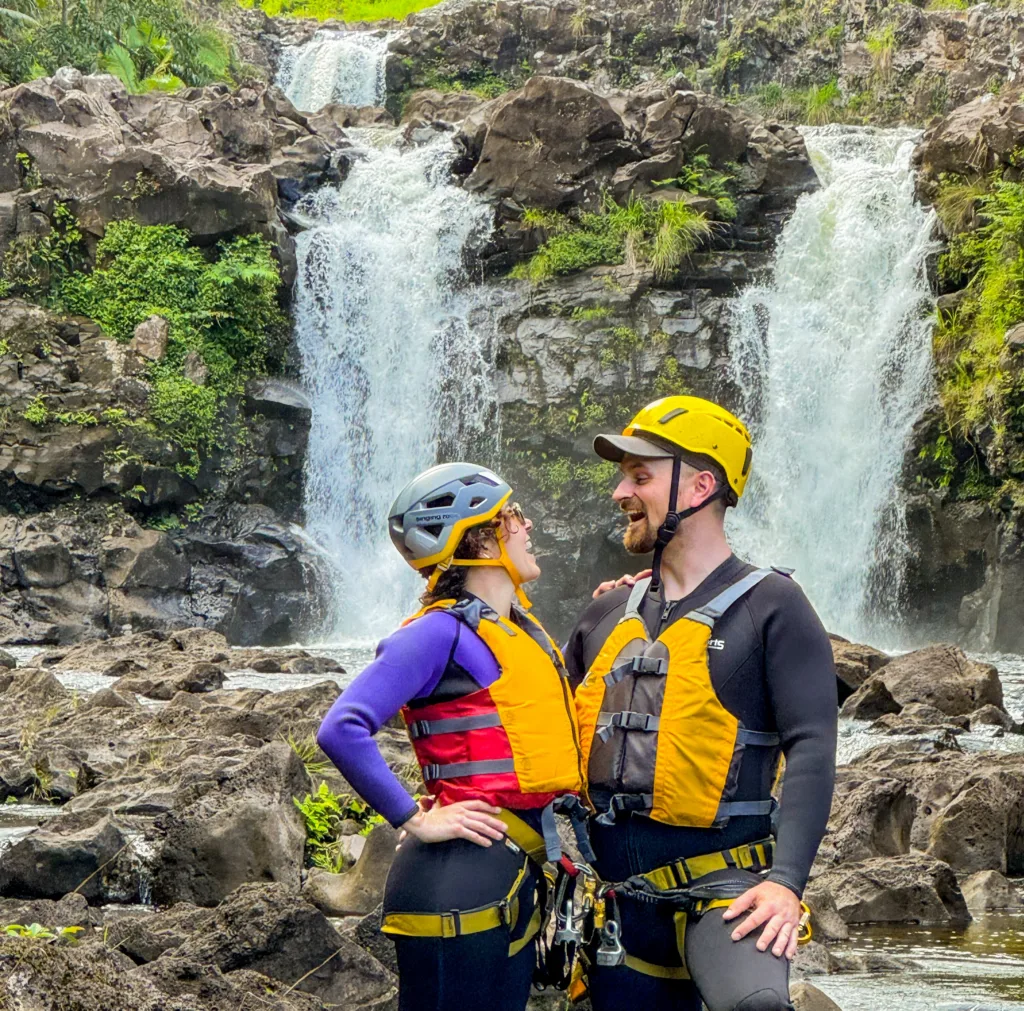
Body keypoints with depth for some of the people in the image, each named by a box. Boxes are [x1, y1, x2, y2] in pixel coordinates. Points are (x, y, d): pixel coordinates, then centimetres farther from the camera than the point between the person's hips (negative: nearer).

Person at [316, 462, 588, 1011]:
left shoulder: (524, 630, 15)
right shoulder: (443, 631, -11)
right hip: (461, 877, -9)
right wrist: (415, 820, -17)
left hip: (517, 878, 9)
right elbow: (342, 729, -20)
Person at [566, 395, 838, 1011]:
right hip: (617, 893, 6)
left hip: (721, 886, -6)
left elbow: (811, 751, -10)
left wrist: (786, 882, -21)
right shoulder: (607, 617, 16)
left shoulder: (768, 606, -1)